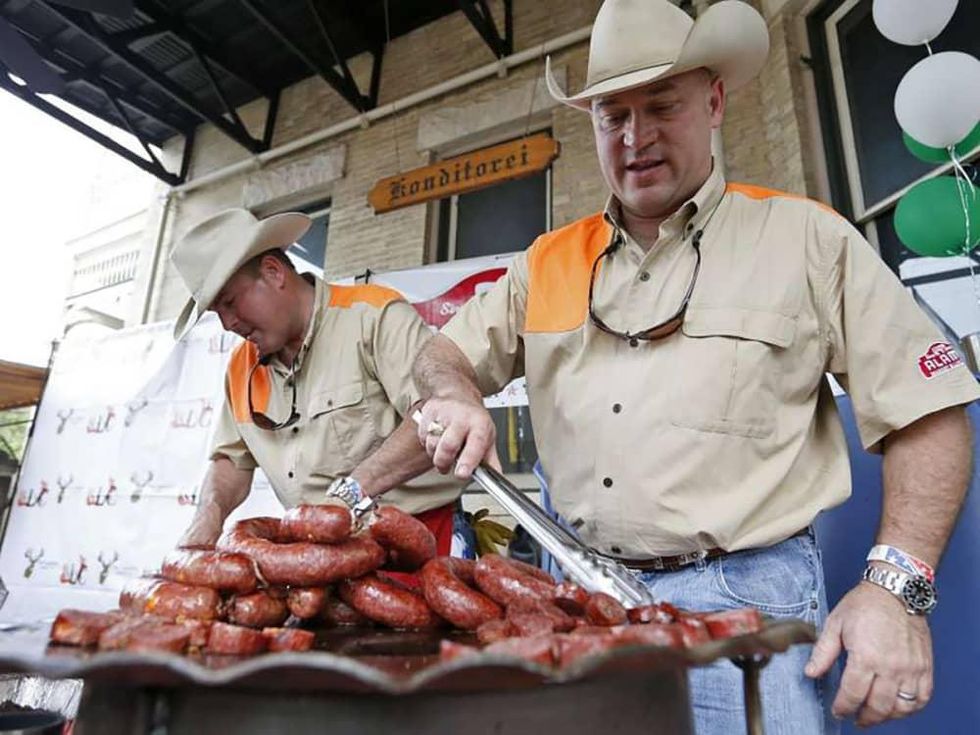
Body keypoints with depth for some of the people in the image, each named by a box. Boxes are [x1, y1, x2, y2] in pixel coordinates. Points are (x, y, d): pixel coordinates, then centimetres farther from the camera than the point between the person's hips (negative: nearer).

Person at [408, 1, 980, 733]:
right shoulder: (547, 262, 9)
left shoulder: (806, 239, -1)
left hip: (745, 594, -3)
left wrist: (896, 587, -13)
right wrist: (456, 397, -8)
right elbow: (444, 355, 15)